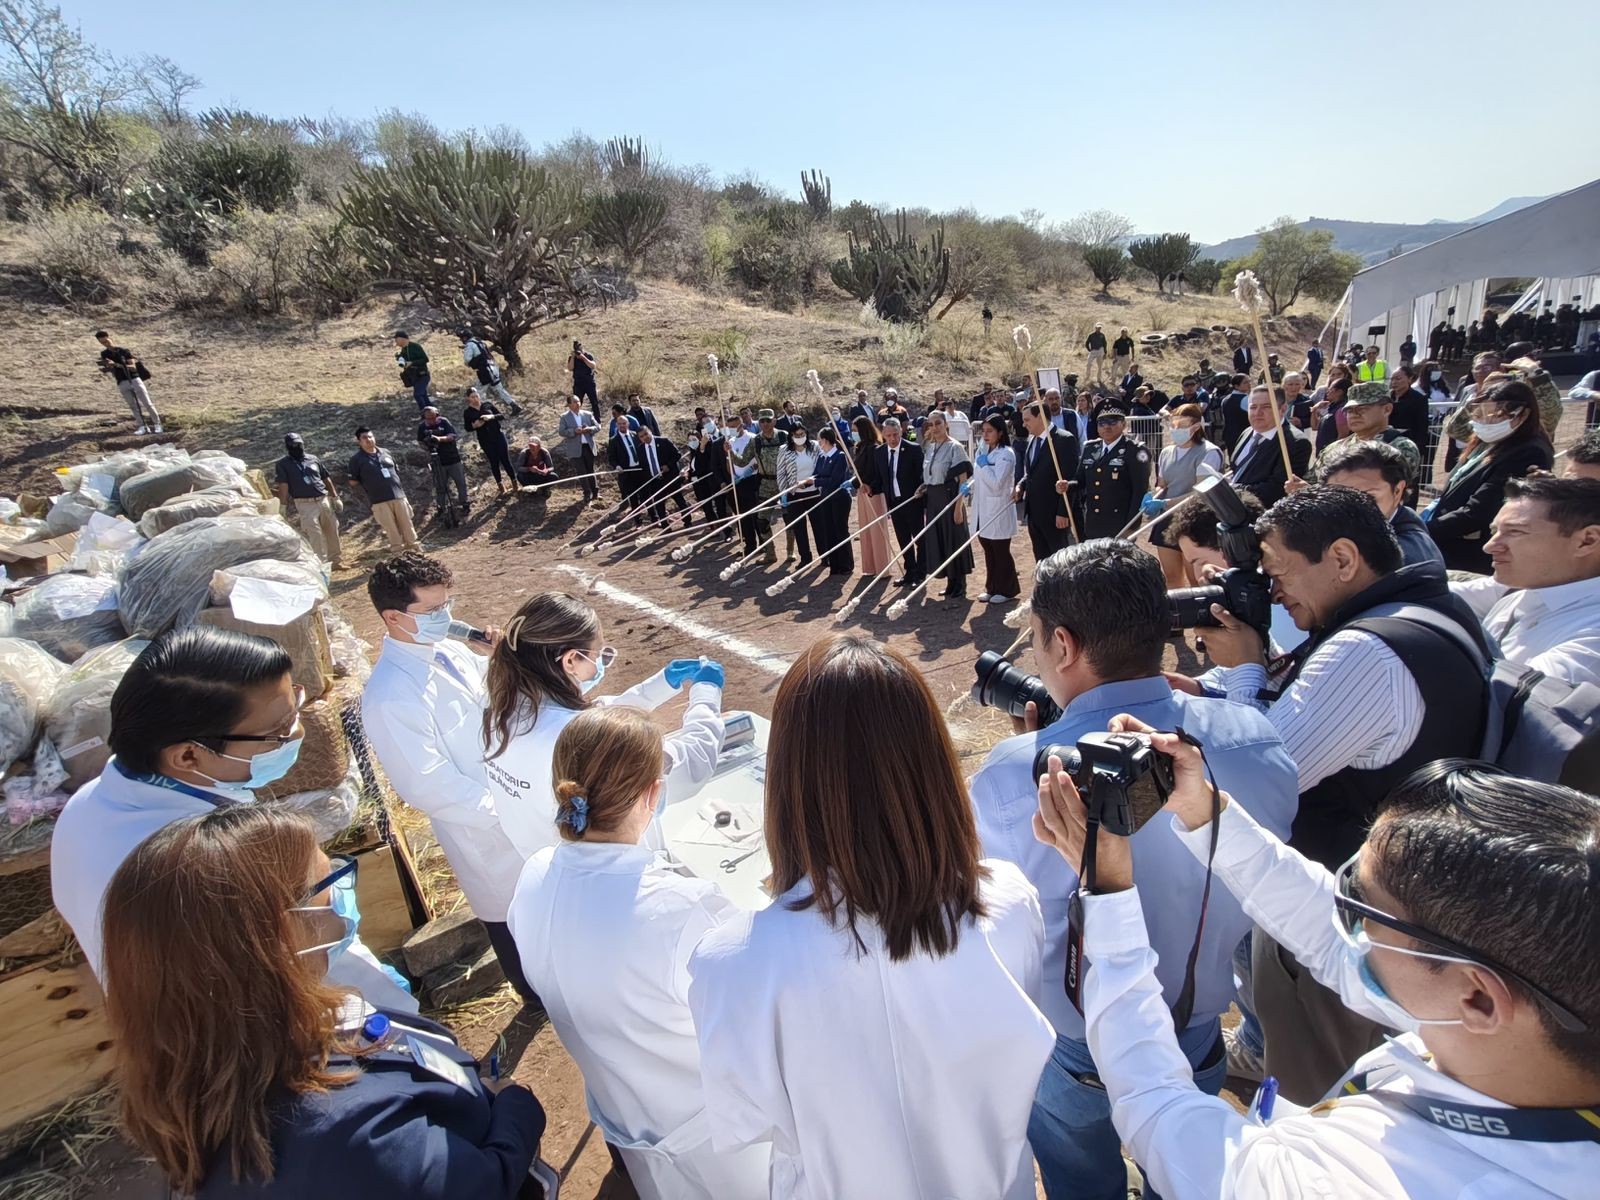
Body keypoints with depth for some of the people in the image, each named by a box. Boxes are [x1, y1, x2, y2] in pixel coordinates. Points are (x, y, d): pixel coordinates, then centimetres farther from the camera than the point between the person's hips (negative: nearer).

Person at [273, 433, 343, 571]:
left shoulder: (314, 459, 12)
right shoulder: (283, 464, 0)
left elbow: (327, 479, 17)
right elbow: (283, 486, -6)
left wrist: (335, 497, 13)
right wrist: (284, 507, -11)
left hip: (324, 500, 4)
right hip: (305, 504, -4)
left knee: (332, 532, 9)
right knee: (316, 536, -8)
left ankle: (335, 561, 21)